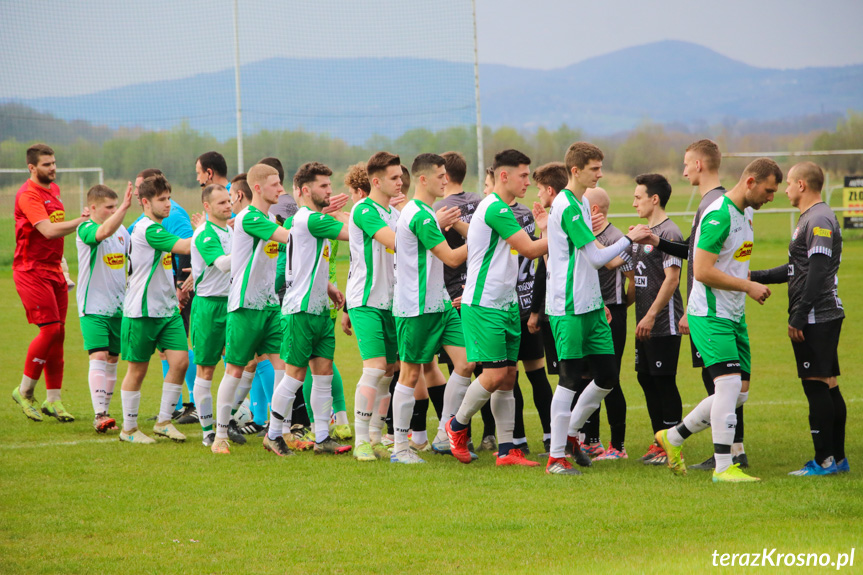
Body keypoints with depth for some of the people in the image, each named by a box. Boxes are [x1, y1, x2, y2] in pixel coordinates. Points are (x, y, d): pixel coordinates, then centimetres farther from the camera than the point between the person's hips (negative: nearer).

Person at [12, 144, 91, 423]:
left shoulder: (54, 190, 15)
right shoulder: (28, 195, -14)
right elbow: (48, 230, -25)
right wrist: (81, 220, -24)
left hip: (53, 271, 8)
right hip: (31, 271, -8)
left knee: (58, 333, 4)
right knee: (50, 330, -14)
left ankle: (53, 399, 8)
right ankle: (25, 392, -1)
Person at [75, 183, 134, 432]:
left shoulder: (122, 230, 8)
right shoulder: (85, 229, -13)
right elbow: (105, 231, -35)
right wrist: (125, 208, -45)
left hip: (118, 306, 6)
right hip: (93, 306, -6)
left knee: (112, 359, 9)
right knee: (99, 356, -16)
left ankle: (105, 412, 18)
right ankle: (99, 414, -20)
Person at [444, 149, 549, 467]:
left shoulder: (499, 209, 17)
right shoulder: (495, 208, -16)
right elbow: (529, 249, -16)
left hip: (505, 305, 10)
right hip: (484, 306, -10)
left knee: (508, 376, 5)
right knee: (495, 374, -11)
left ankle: (506, 449, 5)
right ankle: (458, 425, 11)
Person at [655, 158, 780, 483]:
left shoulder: (745, 213, 13)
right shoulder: (719, 216, -19)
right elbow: (702, 271, -24)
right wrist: (747, 286, -19)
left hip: (734, 317, 10)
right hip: (710, 318, -10)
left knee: (740, 393, 8)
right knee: (729, 384, -17)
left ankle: (673, 438, 23)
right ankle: (723, 467, -11)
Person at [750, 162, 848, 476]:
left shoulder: (820, 220, -14)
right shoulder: (810, 218, 19)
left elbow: (818, 273, -21)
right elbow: (797, 269, 27)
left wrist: (798, 317, -21)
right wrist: (755, 277, 27)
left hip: (816, 318, -10)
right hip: (825, 317, 10)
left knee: (816, 385, -9)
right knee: (828, 385, 11)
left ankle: (825, 460, -9)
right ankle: (838, 458, 14)